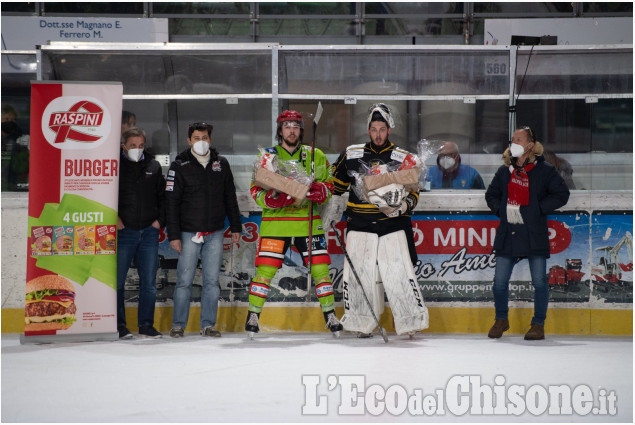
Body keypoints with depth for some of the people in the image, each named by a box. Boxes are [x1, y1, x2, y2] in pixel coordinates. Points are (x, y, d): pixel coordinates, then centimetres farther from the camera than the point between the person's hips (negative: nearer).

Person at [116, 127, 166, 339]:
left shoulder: (153, 166, 10)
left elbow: (163, 195, 18)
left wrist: (160, 219, 7)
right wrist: (113, 218, -8)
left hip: (149, 232, 3)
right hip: (123, 232, -3)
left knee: (149, 281, 6)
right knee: (117, 280, -1)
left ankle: (146, 325, 13)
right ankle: (118, 325, 7)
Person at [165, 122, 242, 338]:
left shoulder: (221, 164, 8)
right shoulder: (180, 166, -2)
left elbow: (230, 197, 16)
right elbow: (172, 202, -4)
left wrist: (235, 227, 13)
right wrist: (173, 235, -9)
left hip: (215, 233, 3)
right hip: (189, 233, -3)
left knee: (212, 281, 3)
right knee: (184, 281, -2)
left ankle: (208, 325, 10)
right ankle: (178, 325, 7)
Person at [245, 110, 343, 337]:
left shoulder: (315, 156, 9)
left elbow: (328, 184, 11)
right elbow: (255, 190, 3)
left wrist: (320, 191, -12)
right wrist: (271, 199, -18)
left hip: (308, 222, 1)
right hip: (275, 222, -1)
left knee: (320, 267, 0)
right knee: (265, 269, -7)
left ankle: (330, 315, 12)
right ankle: (253, 315, 2)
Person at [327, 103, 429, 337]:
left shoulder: (403, 159, 3)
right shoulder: (351, 155, 7)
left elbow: (413, 193, 3)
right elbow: (337, 183, 19)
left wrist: (402, 206, -17)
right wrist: (332, 210, 18)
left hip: (393, 225, -2)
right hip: (359, 225, 2)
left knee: (400, 273, -10)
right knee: (357, 274, 0)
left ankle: (412, 320, -3)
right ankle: (361, 323, 12)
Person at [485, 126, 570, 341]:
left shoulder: (544, 170, -2)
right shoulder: (504, 170, 11)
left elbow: (561, 194, -2)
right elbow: (491, 194, 23)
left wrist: (539, 209, -8)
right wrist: (500, 209, 5)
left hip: (534, 234, -4)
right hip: (508, 234, 4)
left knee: (539, 282, -2)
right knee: (499, 282, 3)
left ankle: (538, 325, 11)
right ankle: (501, 320, 23)